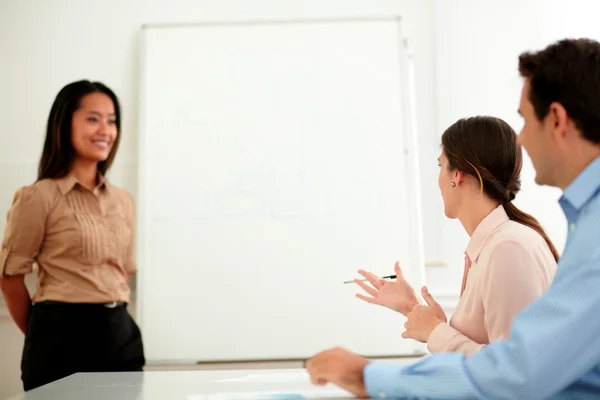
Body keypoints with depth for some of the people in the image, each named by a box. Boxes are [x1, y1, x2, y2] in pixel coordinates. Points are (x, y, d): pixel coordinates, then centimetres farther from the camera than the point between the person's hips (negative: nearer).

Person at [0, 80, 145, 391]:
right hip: (64, 338, -5)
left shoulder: (124, 201, 10)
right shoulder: (39, 197, -7)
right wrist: (44, 332, 6)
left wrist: (113, 324, 14)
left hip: (121, 334, 5)